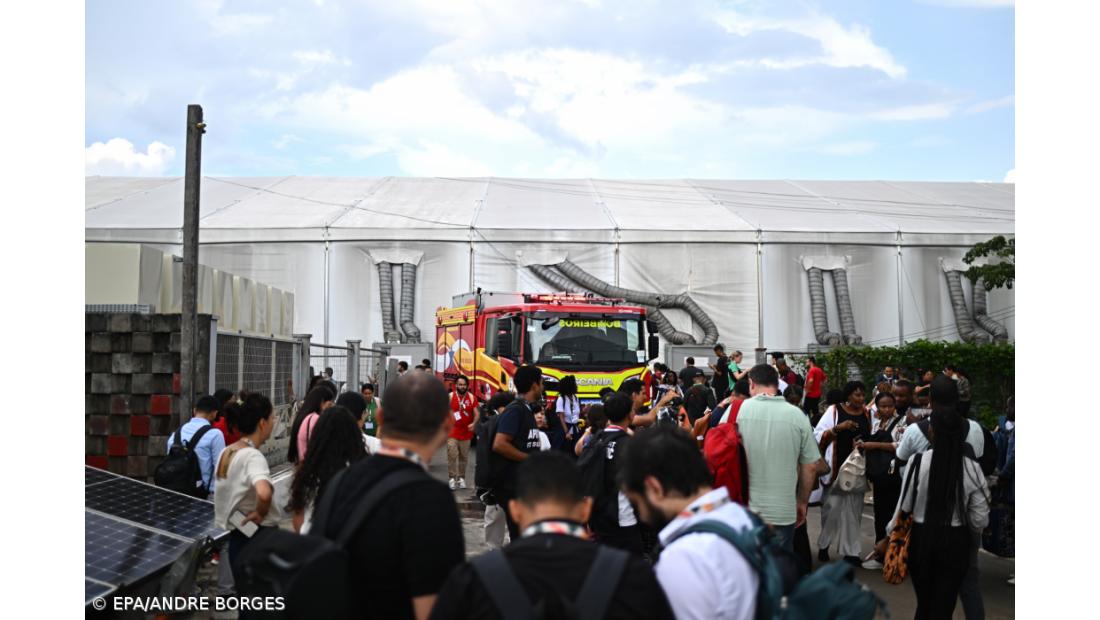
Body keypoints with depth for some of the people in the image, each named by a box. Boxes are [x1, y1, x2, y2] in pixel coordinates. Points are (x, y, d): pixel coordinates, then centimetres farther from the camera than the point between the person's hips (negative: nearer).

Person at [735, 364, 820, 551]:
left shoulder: (737, 410, -5)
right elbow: (809, 467, 3)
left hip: (743, 508, 0)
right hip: (784, 511, 1)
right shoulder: (798, 416, -2)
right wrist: (802, 502, 18)